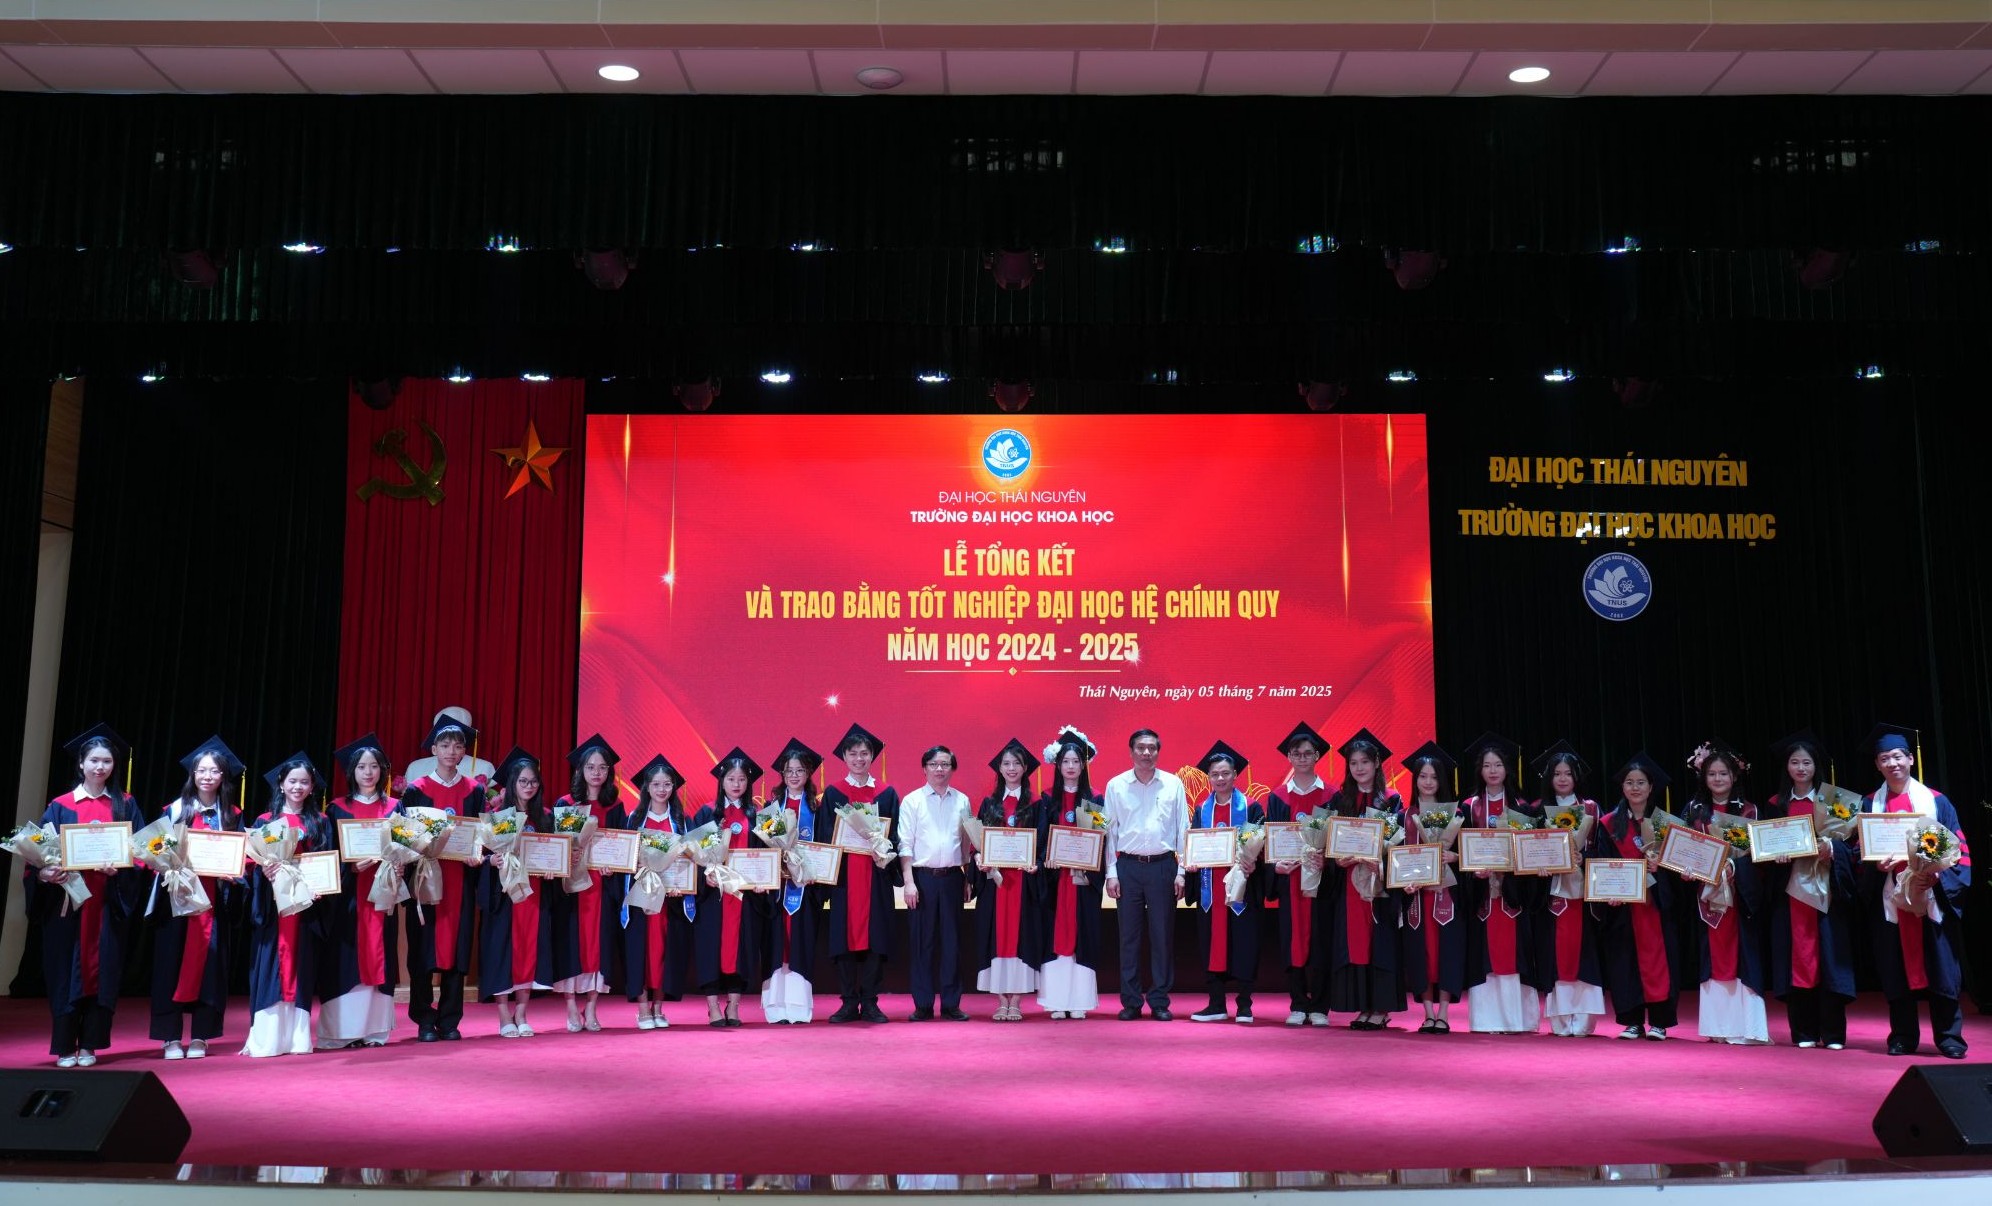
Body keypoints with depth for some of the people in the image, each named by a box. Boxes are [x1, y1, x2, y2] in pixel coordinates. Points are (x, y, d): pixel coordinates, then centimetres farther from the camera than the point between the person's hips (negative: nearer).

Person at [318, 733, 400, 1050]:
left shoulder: (394, 807, 11)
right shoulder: (337, 809, 5)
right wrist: (351, 867, -17)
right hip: (347, 895, -2)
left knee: (378, 956, 2)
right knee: (348, 959, -5)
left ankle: (375, 1028, 6)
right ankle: (344, 1029, -2)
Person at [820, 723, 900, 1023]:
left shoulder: (887, 794, 10)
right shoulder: (833, 793, 8)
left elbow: (894, 835, 5)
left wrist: (886, 856, -13)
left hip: (877, 874, 1)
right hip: (844, 873, 0)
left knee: (875, 936, 0)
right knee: (845, 935, -1)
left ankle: (870, 1003, 6)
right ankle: (849, 1003, 5)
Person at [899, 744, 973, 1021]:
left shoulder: (961, 801, 9)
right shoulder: (912, 800, 2)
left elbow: (967, 842, 12)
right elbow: (905, 843, -1)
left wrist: (968, 880, 7)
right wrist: (909, 882, -8)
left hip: (952, 876, 2)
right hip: (923, 876, -2)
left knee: (952, 940, 4)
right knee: (923, 941, 1)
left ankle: (951, 1004, 11)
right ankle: (923, 1006, 7)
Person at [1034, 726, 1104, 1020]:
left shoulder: (1094, 801, 6)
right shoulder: (1047, 801, 7)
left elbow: (1102, 839, 2)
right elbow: (1039, 840, 3)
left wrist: (1087, 865, -12)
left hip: (1084, 877, 0)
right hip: (1053, 877, 0)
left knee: (1082, 934, 0)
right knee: (1054, 934, -1)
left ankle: (1079, 1000, 4)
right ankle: (1056, 1001, 3)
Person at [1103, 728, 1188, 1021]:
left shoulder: (1173, 784, 4)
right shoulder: (1116, 785, 4)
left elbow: (1183, 829, 6)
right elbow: (1110, 831, 5)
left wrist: (1181, 872, 0)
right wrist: (1111, 873, 0)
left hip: (1163, 865, 0)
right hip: (1128, 866, 0)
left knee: (1162, 935, 2)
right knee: (1129, 936, 3)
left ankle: (1159, 1002, 10)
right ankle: (1131, 1002, 10)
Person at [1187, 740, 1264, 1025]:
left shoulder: (1251, 808, 1)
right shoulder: (1201, 810, 12)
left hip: (1241, 884, -3)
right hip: (1210, 886, 3)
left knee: (1243, 943, -2)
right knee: (1212, 942, 4)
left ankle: (1244, 1005, 6)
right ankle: (1216, 1004, 11)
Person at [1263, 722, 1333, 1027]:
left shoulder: (1331, 795, 4)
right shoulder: (1277, 797, 8)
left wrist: (1325, 857, -17)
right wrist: (1276, 864, -13)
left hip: (1321, 877, -1)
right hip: (1288, 876, 2)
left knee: (1319, 941, -1)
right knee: (1293, 939, 2)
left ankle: (1319, 1006, 7)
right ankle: (1298, 1005, 10)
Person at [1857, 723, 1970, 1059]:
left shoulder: (1936, 802, 5)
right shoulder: (1870, 805, 9)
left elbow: (1958, 850, 2)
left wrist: (1936, 876, -14)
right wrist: (1877, 865, -12)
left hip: (1933, 896, -1)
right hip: (1890, 898, 1)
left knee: (1939, 968, -2)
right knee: (1897, 970, 3)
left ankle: (1949, 1038, 8)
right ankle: (1903, 1037, 11)